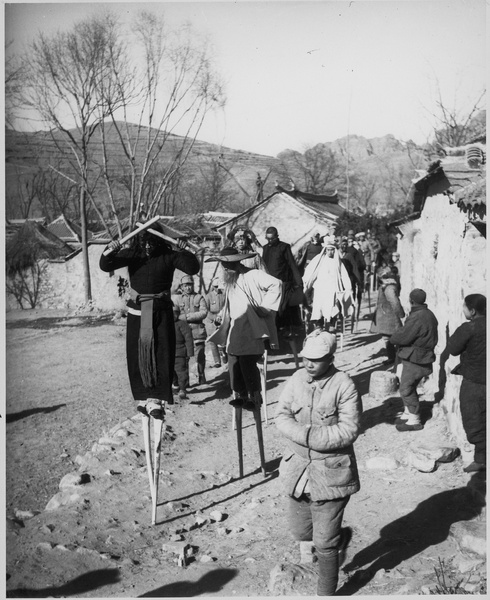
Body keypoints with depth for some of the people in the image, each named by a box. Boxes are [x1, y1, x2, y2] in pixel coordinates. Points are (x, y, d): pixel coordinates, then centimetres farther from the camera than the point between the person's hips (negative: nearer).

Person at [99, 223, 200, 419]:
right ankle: (142, 397, 14)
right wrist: (110, 253, -27)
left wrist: (186, 253, -31)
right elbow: (105, 266, -7)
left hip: (161, 312, -1)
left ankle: (156, 400, -7)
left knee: (162, 355, -8)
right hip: (137, 312, 2)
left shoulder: (168, 256, -6)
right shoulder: (131, 254, -1)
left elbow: (193, 269, -13)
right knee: (137, 357, 3)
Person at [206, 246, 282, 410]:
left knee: (247, 364, -8)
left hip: (249, 331, -8)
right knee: (234, 365, 5)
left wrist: (264, 307, -17)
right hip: (233, 330, 8)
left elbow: (275, 284, -20)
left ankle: (255, 398, 1)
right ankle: (241, 396, 14)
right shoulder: (229, 281, 18)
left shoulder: (252, 275, -9)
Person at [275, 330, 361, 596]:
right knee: (299, 530, 19)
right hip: (299, 468, 6)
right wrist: (307, 433, -19)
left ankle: (326, 592, 23)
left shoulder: (344, 385, -15)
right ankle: (339, 536, 48)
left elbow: (349, 429, -17)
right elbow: (282, 416, -2)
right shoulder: (296, 380, 0)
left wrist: (309, 436, -21)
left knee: (324, 543, 3)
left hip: (331, 473, -5)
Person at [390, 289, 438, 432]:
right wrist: (397, 337, 0)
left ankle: (414, 421, 7)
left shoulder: (417, 318, -25)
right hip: (420, 357, 10)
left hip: (415, 360, -10)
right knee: (408, 388, 20)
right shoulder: (428, 314, 10)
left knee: (406, 389, -1)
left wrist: (392, 338, -3)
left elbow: (403, 337, -22)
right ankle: (408, 414, 30)